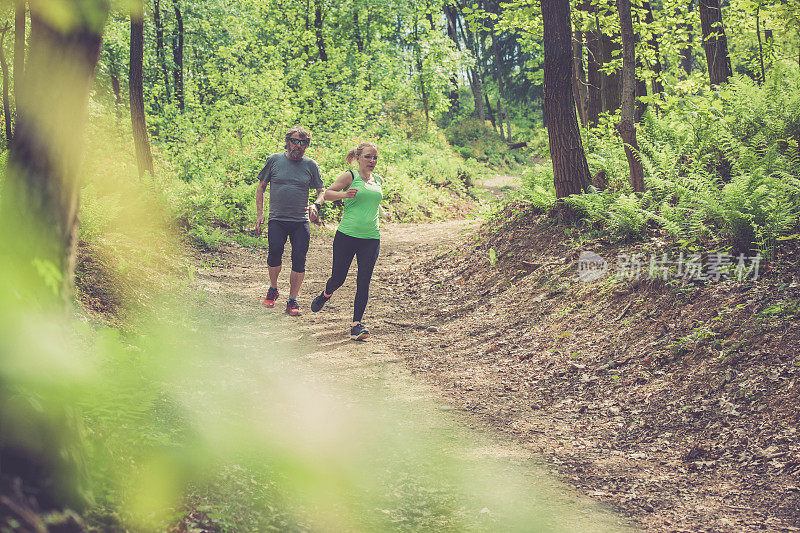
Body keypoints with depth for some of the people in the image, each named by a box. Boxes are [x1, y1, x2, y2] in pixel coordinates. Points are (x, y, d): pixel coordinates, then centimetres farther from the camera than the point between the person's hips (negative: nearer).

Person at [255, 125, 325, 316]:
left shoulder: (311, 165, 7)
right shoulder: (274, 160, 6)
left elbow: (322, 191, 11)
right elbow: (261, 188, 12)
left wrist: (316, 205, -11)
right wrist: (260, 215, 4)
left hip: (301, 221, 1)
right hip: (277, 220, -1)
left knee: (299, 261, -5)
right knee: (274, 252, -19)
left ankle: (292, 301, 6)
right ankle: (273, 289, 8)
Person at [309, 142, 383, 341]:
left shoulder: (378, 180, 14)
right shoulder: (350, 177, -2)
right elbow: (328, 193, -6)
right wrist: (344, 194, -21)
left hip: (371, 238, 3)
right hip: (347, 235, -3)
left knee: (363, 283, -4)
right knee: (338, 278, 4)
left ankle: (356, 325, -1)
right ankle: (325, 294, 38)